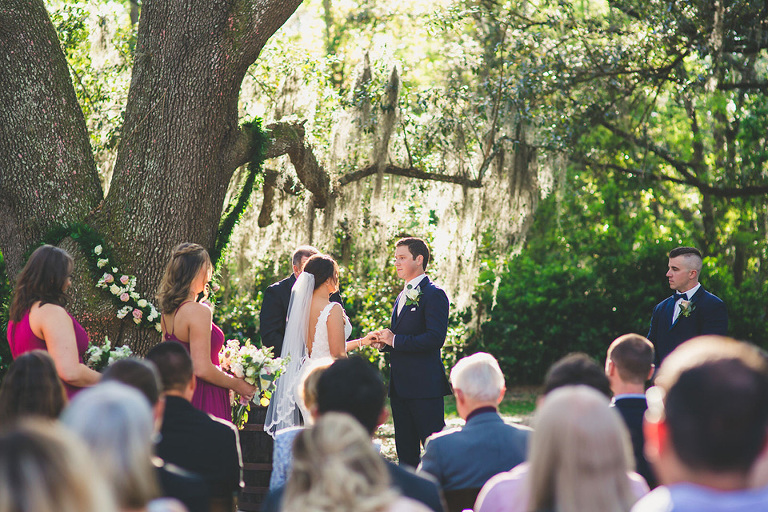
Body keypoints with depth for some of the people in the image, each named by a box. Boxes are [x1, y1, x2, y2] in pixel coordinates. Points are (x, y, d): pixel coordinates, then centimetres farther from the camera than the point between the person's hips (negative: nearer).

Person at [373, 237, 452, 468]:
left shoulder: (434, 294, -9)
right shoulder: (403, 296, 19)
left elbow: (435, 338, -20)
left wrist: (395, 340, -17)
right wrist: (385, 341, 6)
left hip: (424, 386, -9)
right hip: (400, 386, 9)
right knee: (405, 449, 12)